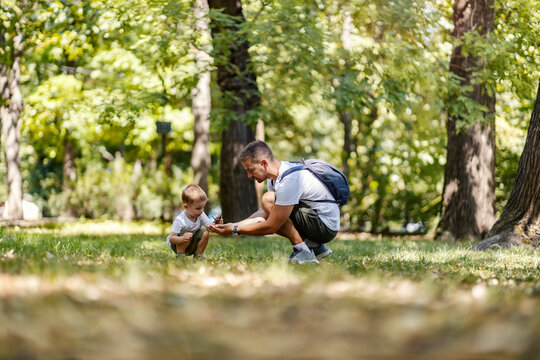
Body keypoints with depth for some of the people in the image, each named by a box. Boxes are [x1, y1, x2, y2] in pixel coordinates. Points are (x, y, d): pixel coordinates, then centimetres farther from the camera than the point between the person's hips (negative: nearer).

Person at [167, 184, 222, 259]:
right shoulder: (180, 220, -31)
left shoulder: (201, 215, -13)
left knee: (205, 232, -18)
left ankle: (198, 255, -1)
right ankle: (180, 255, -17)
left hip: (192, 245, 6)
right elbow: (171, 239, -34)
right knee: (186, 231, -34)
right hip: (177, 245, -5)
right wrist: (182, 238, -55)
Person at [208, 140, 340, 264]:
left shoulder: (289, 180, -25)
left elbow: (271, 227, -22)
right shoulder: (275, 175, 5)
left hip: (326, 227, -10)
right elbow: (267, 212, 12)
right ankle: (316, 247, 11)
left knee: (268, 199, -18)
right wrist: (234, 225, 2)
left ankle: (303, 252, -14)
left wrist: (234, 230, -13)